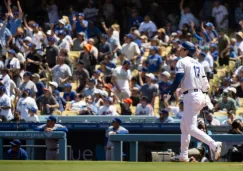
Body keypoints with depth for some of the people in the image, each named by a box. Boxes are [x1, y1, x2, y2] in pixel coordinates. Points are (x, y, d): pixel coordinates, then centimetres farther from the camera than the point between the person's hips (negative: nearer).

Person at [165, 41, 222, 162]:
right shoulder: (197, 64, 18)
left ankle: (214, 145, -28)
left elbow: (178, 79, -16)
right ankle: (183, 155, 19)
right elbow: (205, 85, 14)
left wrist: (169, 94, -9)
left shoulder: (182, 62, -5)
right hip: (200, 96, 9)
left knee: (191, 128, -12)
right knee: (184, 125, 18)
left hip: (191, 96, -9)